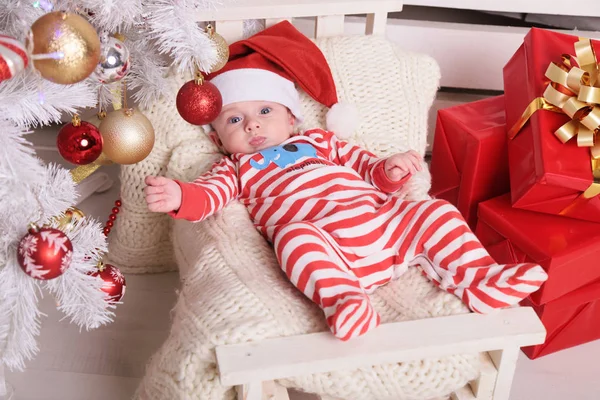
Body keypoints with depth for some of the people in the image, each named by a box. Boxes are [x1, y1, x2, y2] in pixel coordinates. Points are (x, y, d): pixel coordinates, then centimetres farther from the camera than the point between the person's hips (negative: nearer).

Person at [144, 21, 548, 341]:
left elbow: (368, 170, 29)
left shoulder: (320, 140, 30)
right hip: (320, 241, -4)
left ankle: (478, 278, -7)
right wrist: (179, 196, -22)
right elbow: (208, 194, 1)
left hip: (383, 221, 5)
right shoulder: (237, 169, 22)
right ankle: (342, 299, -50)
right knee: (295, 235, -36)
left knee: (435, 211, -5)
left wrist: (390, 170, 5)